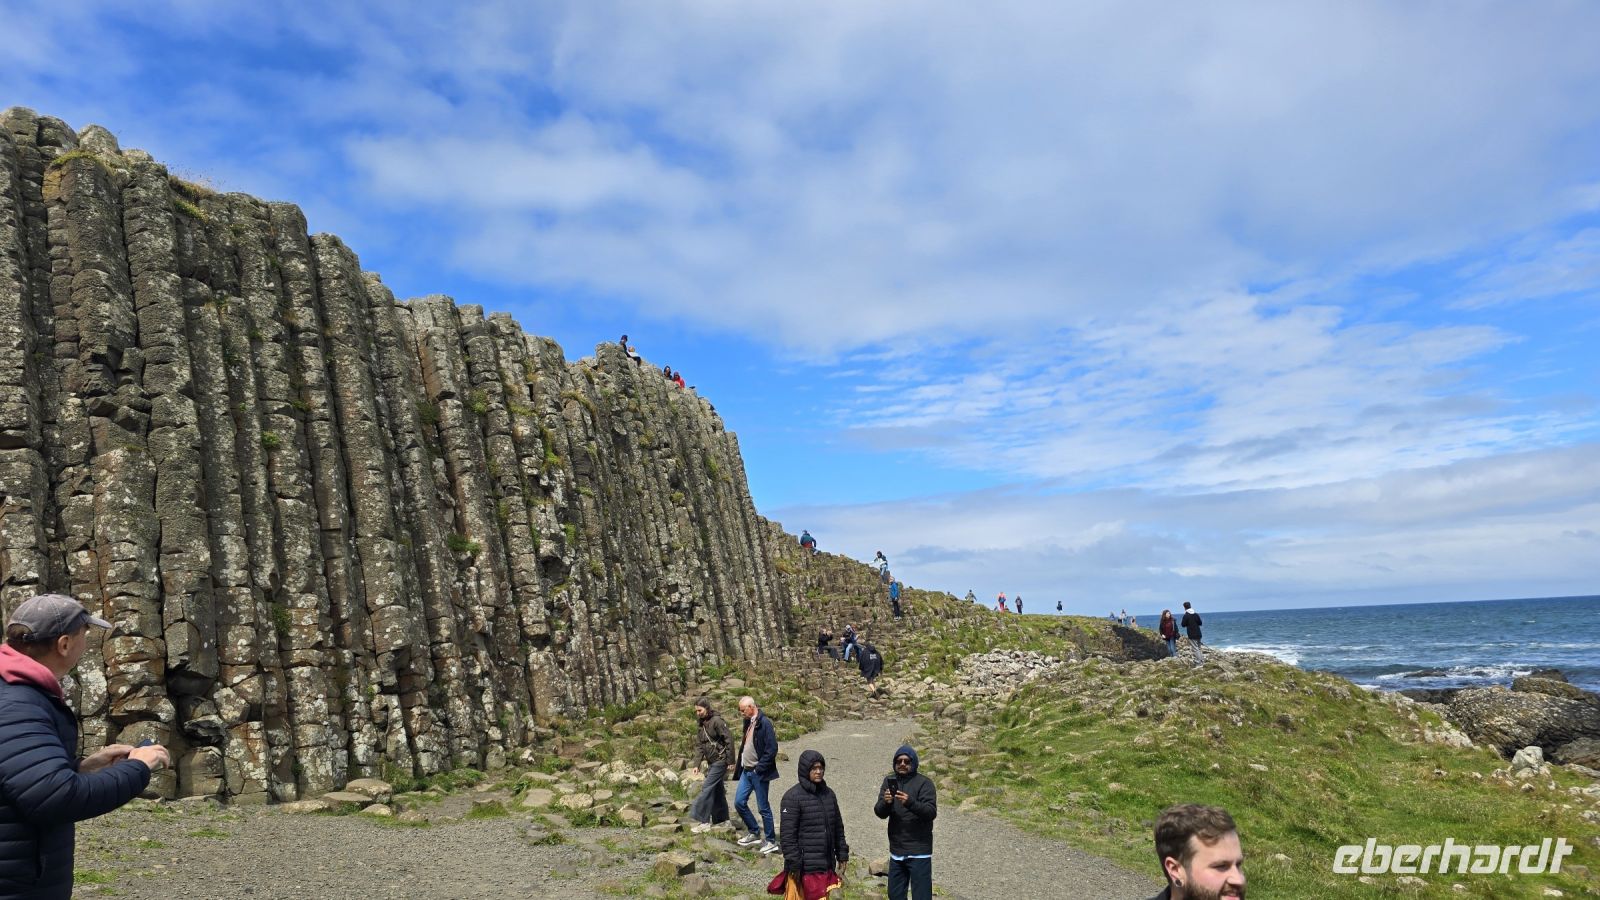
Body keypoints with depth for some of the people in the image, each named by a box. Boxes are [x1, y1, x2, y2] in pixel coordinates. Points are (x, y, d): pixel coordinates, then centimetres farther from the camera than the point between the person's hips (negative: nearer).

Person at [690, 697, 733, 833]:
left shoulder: (717, 721, -15)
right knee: (717, 791, 13)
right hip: (711, 762, 8)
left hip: (720, 761, -8)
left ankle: (704, 822, -7)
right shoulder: (702, 725, 11)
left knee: (707, 788, -10)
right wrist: (697, 764, 3)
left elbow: (729, 739, -17)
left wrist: (730, 761, -17)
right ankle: (722, 820, 22)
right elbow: (699, 745, 12)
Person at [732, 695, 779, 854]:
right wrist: (739, 762, 10)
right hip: (746, 771, 8)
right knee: (739, 802, 9)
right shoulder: (748, 723, 9)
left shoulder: (764, 723, -17)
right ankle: (754, 833, 25)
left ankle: (771, 841, 15)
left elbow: (772, 749, -21)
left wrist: (759, 769, -18)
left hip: (759, 773, -8)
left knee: (763, 807, 1)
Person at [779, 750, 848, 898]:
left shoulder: (829, 794, 11)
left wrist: (842, 853, 15)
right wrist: (793, 864, -13)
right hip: (808, 865, -6)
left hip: (828, 864, 6)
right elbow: (788, 834, -12)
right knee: (817, 896, -7)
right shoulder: (792, 797, -10)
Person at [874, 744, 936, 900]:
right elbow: (879, 813, -2)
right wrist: (885, 802, -24)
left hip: (918, 851, -5)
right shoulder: (889, 782, 6)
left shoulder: (924, 782, -7)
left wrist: (910, 803, -34)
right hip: (896, 851, 5)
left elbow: (931, 812, -18)